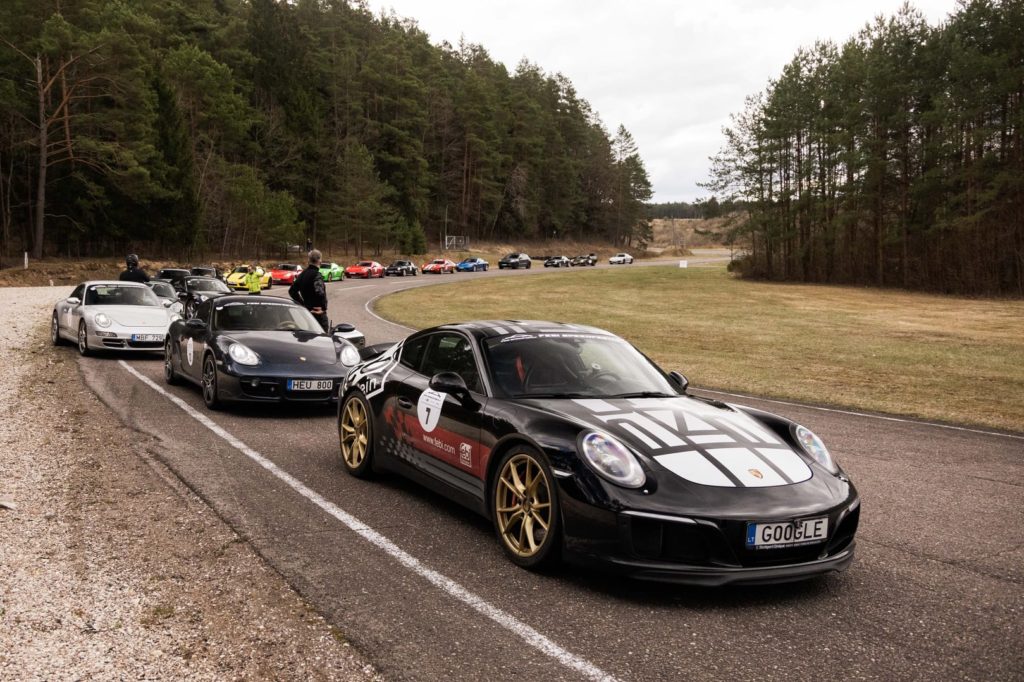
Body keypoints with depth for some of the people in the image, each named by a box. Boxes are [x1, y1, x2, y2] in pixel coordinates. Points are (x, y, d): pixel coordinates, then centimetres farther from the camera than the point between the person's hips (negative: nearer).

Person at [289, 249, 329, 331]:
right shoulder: (316, 275, -17)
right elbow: (320, 293, -32)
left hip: (307, 311, 8)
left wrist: (302, 303, 12)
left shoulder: (302, 274, 9)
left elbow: (292, 291, 14)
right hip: (318, 313, -8)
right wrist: (323, 307, -20)